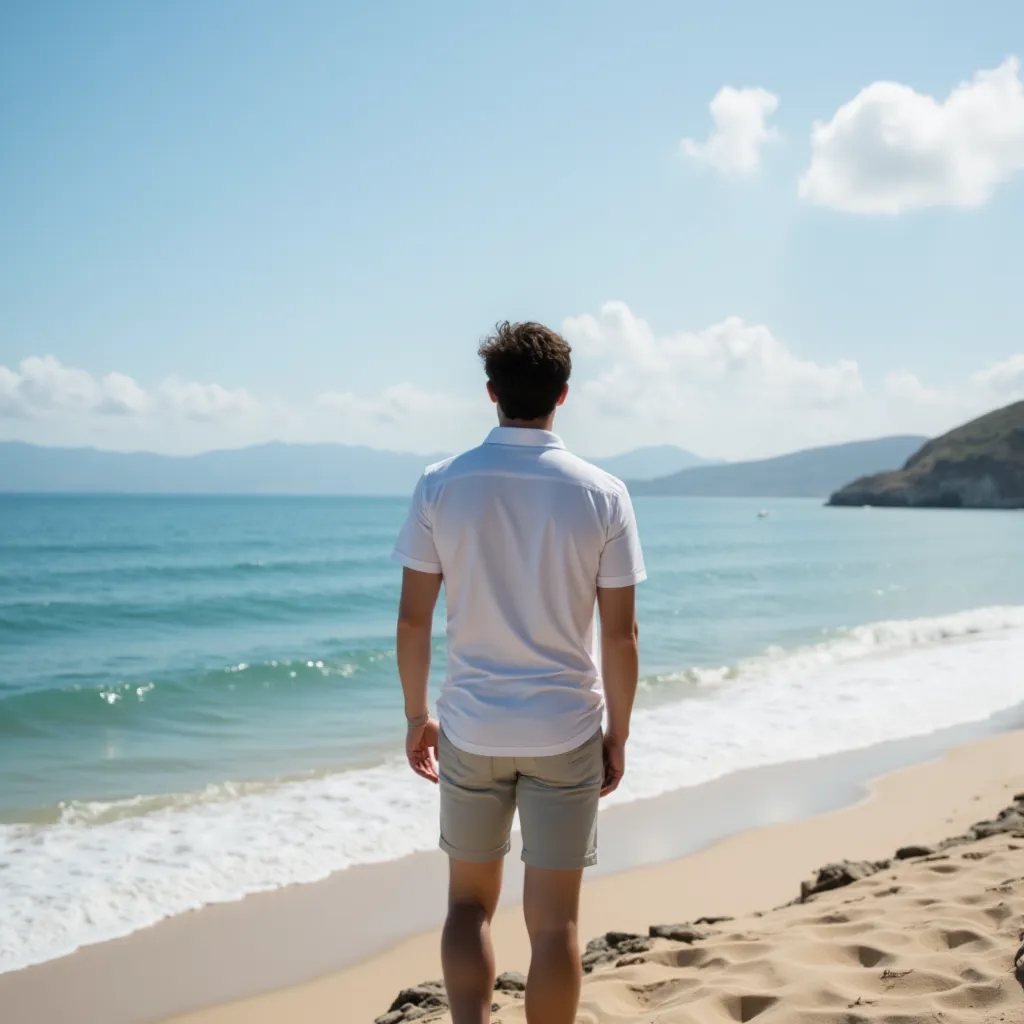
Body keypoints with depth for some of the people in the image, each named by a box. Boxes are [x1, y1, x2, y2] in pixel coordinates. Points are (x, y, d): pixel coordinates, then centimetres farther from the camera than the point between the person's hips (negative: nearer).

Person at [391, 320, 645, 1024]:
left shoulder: (441, 486, -5)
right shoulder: (603, 494, -7)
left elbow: (414, 616, -3)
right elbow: (620, 634, -6)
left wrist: (416, 717, 10)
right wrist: (619, 735, 6)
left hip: (470, 731, 1)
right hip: (566, 734, -1)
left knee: (469, 903, 19)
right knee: (554, 921, 10)